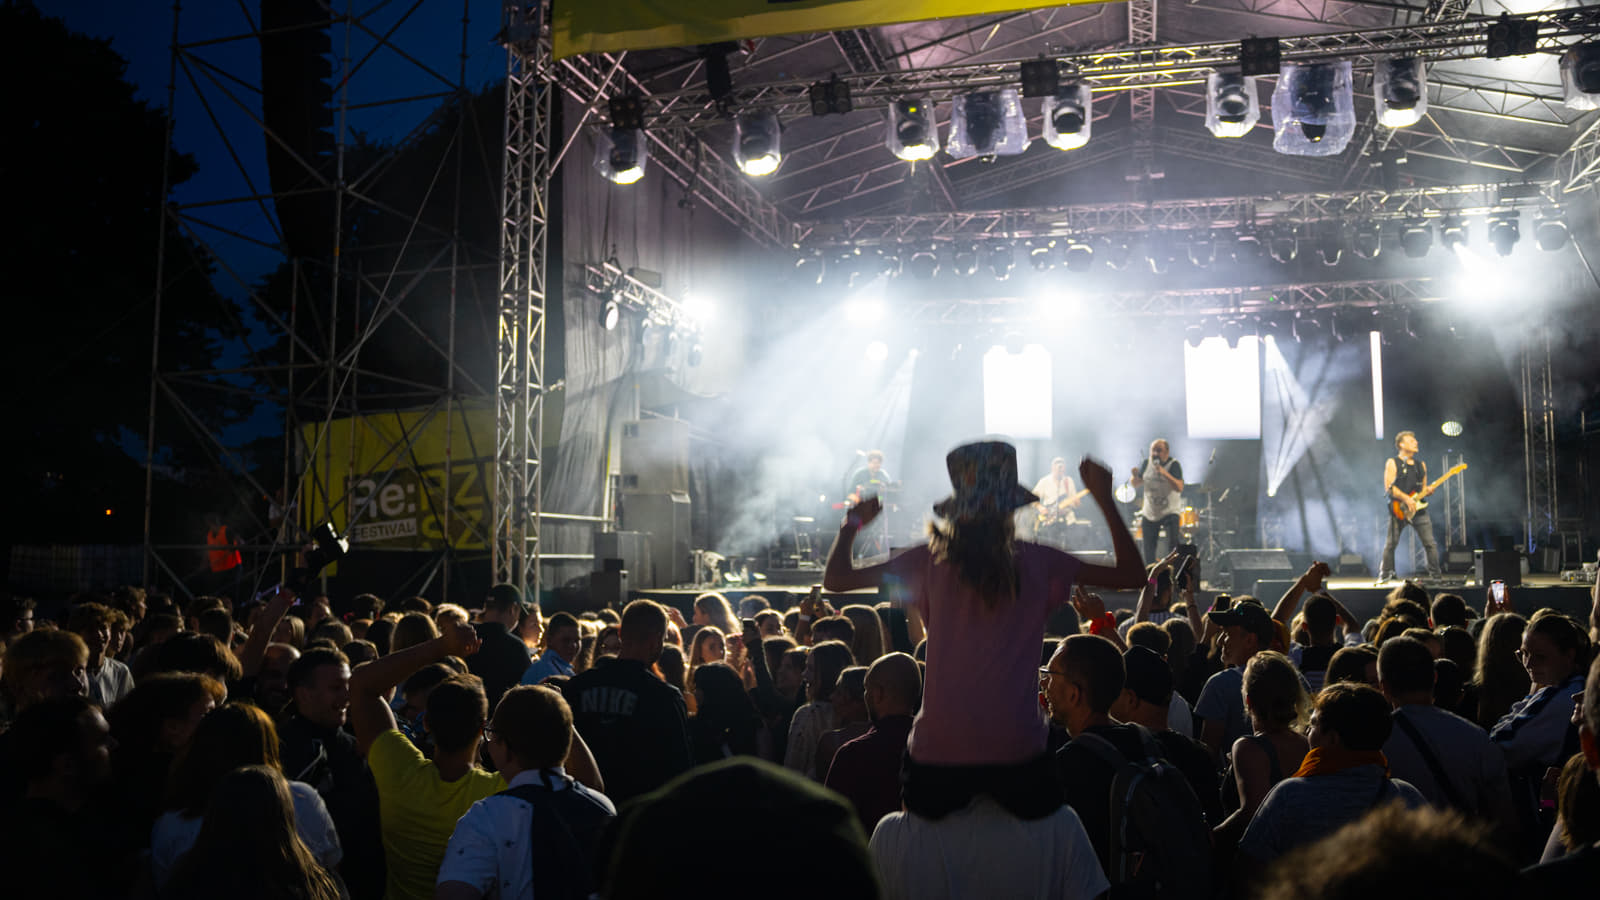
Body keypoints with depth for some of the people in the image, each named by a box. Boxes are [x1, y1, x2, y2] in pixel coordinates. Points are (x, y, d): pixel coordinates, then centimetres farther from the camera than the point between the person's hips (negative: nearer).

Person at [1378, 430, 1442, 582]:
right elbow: (1389, 487, -9)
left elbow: (1424, 488, 22)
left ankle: (1435, 576, 6)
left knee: (1429, 543, -2)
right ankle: (1385, 574, 8)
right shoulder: (1392, 463, 1)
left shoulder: (1421, 465, 18)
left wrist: (1427, 491, -2)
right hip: (1399, 509, -4)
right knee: (1391, 543, -4)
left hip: (1418, 508, 4)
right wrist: (1406, 499, -18)